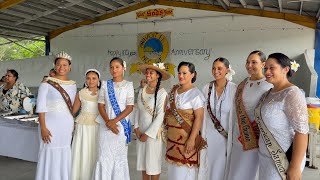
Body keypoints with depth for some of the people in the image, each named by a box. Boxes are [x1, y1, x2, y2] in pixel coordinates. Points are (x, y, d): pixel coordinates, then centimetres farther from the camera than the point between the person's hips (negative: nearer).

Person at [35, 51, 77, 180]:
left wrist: (73, 125, 11)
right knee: (50, 154, 2)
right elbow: (41, 107, -9)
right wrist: (43, 127, -14)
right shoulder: (47, 83, -6)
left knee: (65, 155, 11)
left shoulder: (73, 85, 8)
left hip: (67, 125, 4)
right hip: (51, 124, -4)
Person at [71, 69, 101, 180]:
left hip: (97, 127, 0)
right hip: (83, 127, 0)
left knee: (94, 155, 5)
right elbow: (73, 111, 6)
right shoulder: (81, 93, 0)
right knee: (82, 154, 5)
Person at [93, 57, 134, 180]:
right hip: (106, 125, 2)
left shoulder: (128, 85, 1)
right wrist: (108, 122, -11)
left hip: (121, 125, -1)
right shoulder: (105, 85, 7)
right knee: (104, 156, 2)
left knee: (120, 157, 5)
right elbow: (100, 105, 3)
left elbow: (130, 107, -5)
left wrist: (114, 121, -13)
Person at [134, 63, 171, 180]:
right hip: (141, 132, 6)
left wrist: (148, 133, -14)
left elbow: (160, 116, -16)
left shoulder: (162, 93, -14)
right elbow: (138, 110, 9)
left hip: (153, 132, -5)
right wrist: (136, 127, -2)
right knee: (142, 160, 14)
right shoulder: (141, 91, 4)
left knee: (153, 162, 5)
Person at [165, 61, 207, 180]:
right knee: (174, 167, 15)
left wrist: (192, 139, -21)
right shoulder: (174, 90, 8)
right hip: (172, 137, 6)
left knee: (185, 169, 2)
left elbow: (199, 117, -17)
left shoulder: (195, 93, -12)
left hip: (187, 137, -6)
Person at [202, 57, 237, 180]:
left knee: (222, 166, 7)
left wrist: (232, 137, -6)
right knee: (208, 166, 11)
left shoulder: (234, 89, -9)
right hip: (209, 134, 3)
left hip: (226, 135, -2)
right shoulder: (206, 88, 1)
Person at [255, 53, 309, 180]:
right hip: (265, 156, 8)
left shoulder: (292, 94, -18)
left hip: (283, 159, -7)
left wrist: (295, 167, -23)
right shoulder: (269, 93, 6)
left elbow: (301, 131, -22)